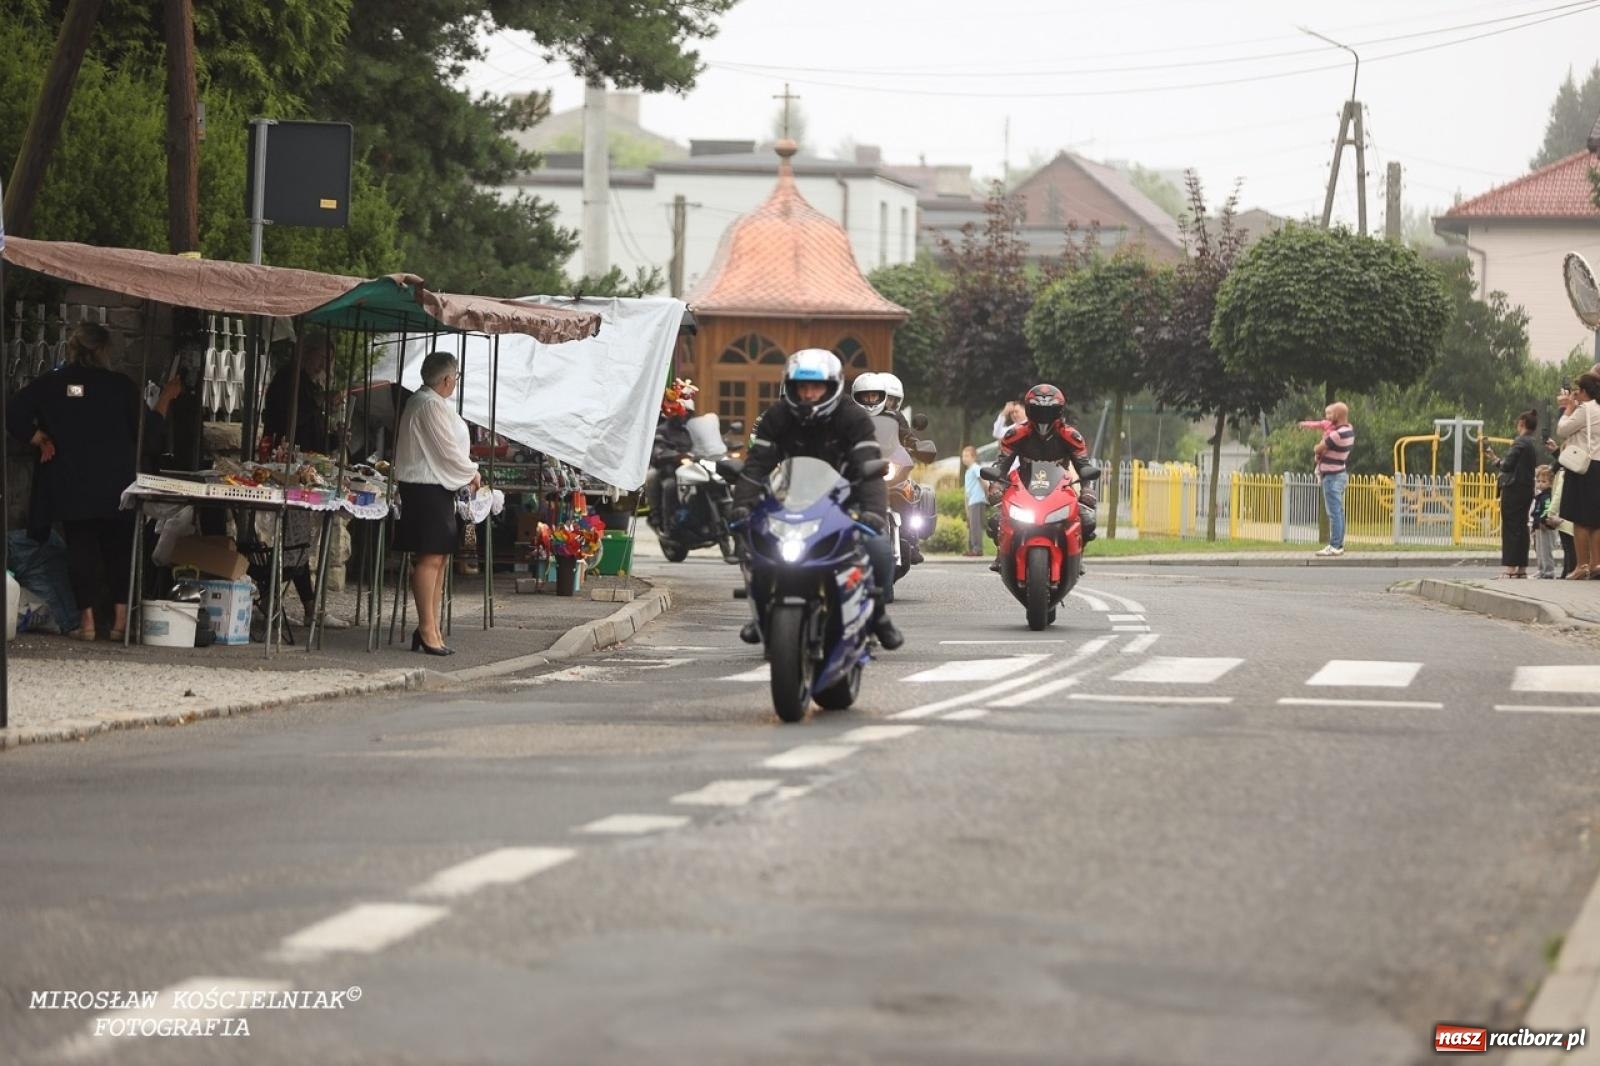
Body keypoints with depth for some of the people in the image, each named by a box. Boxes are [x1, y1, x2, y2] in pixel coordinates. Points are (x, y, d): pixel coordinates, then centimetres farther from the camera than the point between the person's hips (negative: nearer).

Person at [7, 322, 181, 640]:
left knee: (80, 548, 5)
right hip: (116, 487, -1)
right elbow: (147, 431, -1)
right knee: (119, 548, 9)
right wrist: (165, 398, 12)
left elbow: (14, 415, -9)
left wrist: (40, 440, 1)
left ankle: (86, 619, 0)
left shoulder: (49, 384, -2)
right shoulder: (120, 385, -6)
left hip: (71, 488, 1)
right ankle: (120, 619, 4)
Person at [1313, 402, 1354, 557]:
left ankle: (1335, 546, -8)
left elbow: (1317, 449, -14)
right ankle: (1339, 544, 19)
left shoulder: (1337, 434, -22)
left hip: (1332, 476, -10)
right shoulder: (1349, 429, 7)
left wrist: (1317, 449, 8)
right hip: (1341, 473, 10)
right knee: (1339, 511, 14)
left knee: (1334, 512, -8)